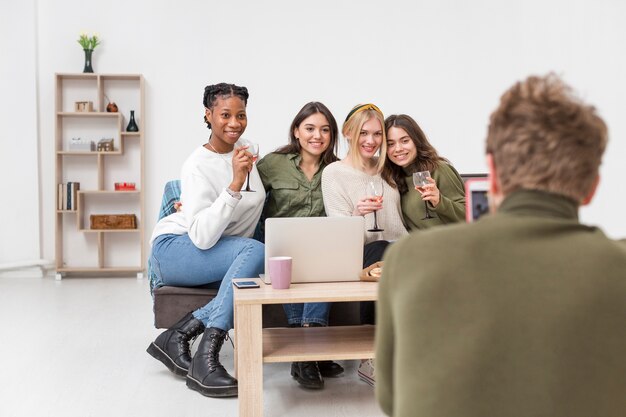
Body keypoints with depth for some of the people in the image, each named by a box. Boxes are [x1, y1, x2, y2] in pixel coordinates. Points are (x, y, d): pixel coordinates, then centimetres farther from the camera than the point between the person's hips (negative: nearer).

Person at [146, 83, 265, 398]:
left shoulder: (245, 149, 2)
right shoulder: (198, 166, -18)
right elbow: (202, 237, -30)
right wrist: (235, 184, -35)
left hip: (220, 255, 6)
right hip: (174, 249, -6)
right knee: (255, 251, -32)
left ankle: (177, 337, -17)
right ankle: (205, 361, -33)